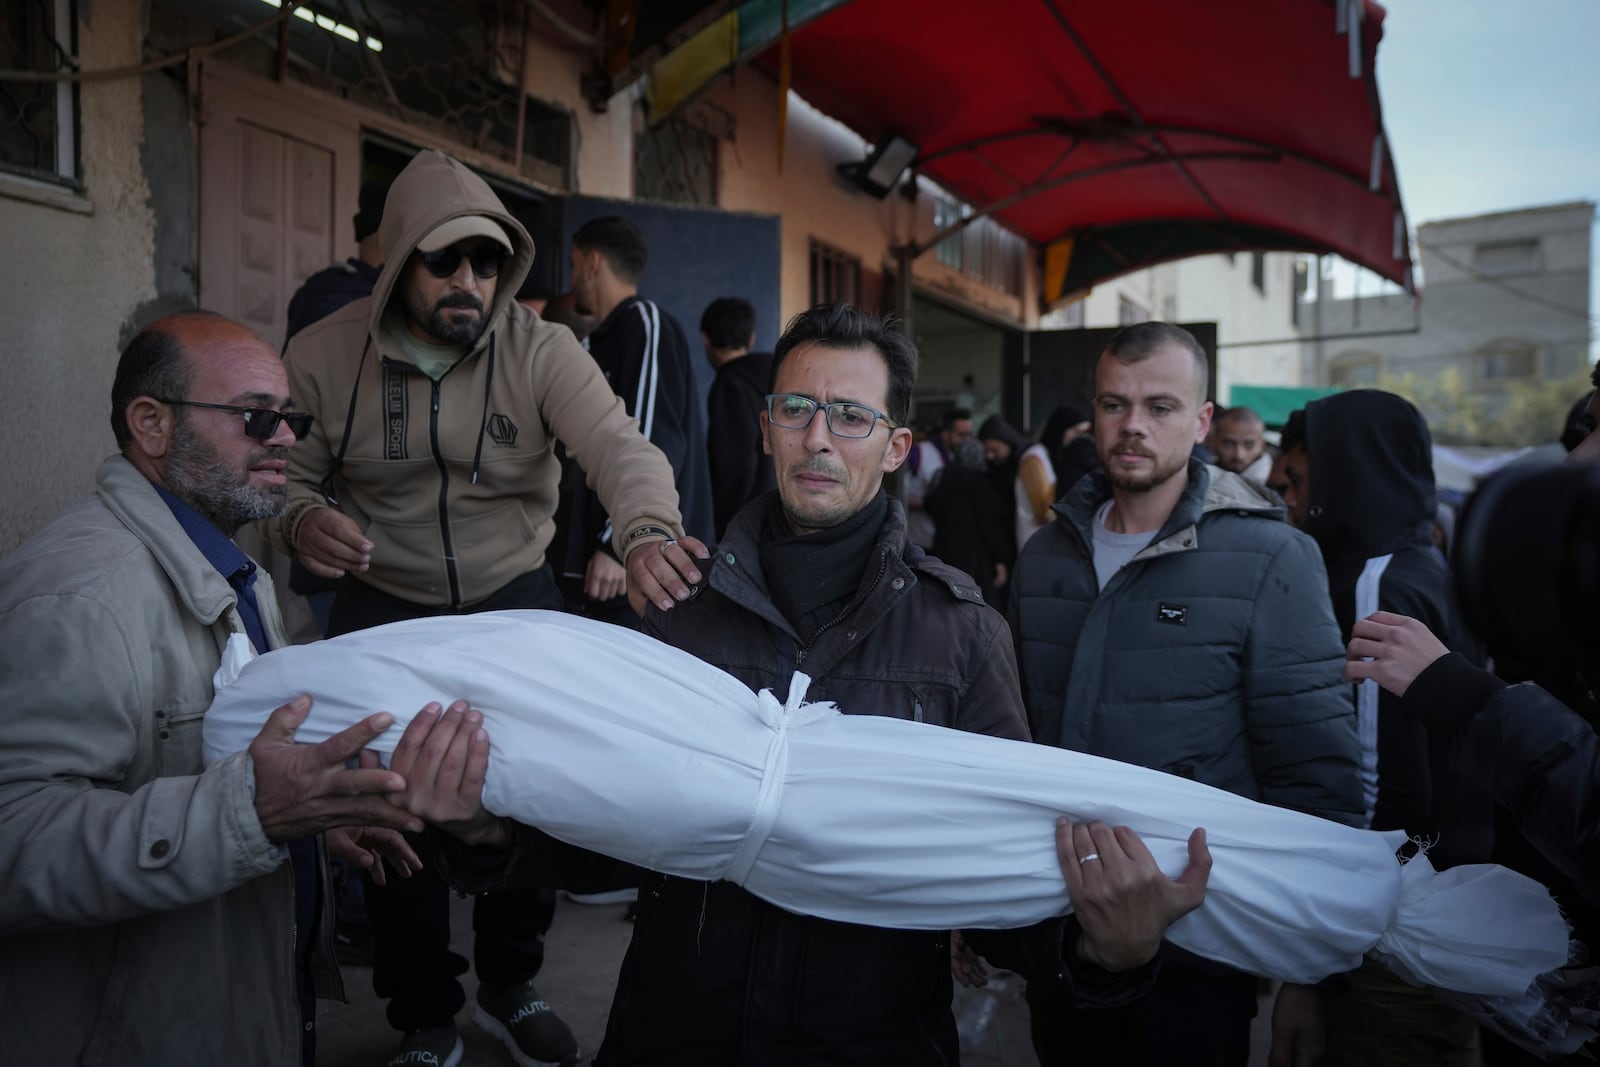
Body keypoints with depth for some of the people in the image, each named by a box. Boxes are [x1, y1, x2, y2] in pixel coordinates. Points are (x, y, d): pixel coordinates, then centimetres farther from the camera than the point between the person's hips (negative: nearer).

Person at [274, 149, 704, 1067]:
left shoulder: (541, 349, -11)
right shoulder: (324, 354, -7)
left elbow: (618, 444, -26)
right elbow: (291, 476, 1)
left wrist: (649, 529, -48)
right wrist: (303, 520, -25)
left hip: (516, 598, 0)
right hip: (383, 607, 0)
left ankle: (510, 988, 35)